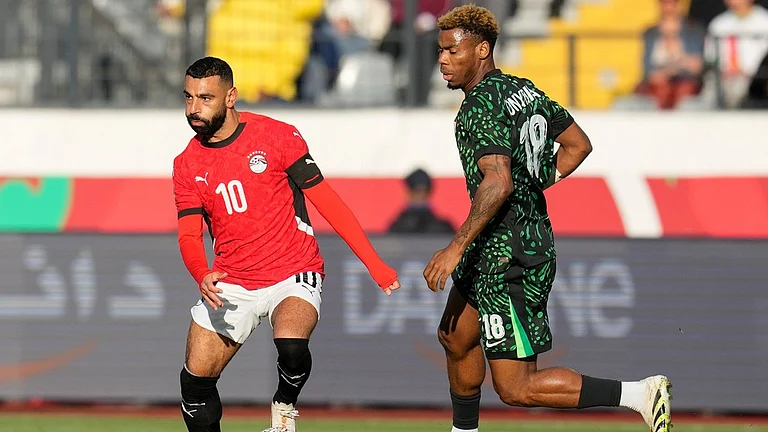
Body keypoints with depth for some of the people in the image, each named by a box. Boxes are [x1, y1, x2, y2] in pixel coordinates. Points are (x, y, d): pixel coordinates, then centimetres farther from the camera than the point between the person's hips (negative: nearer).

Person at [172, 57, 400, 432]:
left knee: (291, 346, -33)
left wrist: (374, 264, -6)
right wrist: (202, 276, -25)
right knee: (195, 382, -3)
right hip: (231, 284, 4)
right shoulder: (187, 165, 3)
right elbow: (189, 235, -1)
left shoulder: (276, 136, -8)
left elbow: (326, 200, -5)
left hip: (293, 275, -4)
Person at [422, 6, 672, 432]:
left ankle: (641, 394, -13)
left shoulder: (481, 106, -20)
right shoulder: (525, 90, 8)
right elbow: (578, 145, 19)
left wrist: (456, 247, -32)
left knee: (516, 389, -8)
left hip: (507, 257, -10)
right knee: (456, 337, 28)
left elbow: (497, 183, -33)